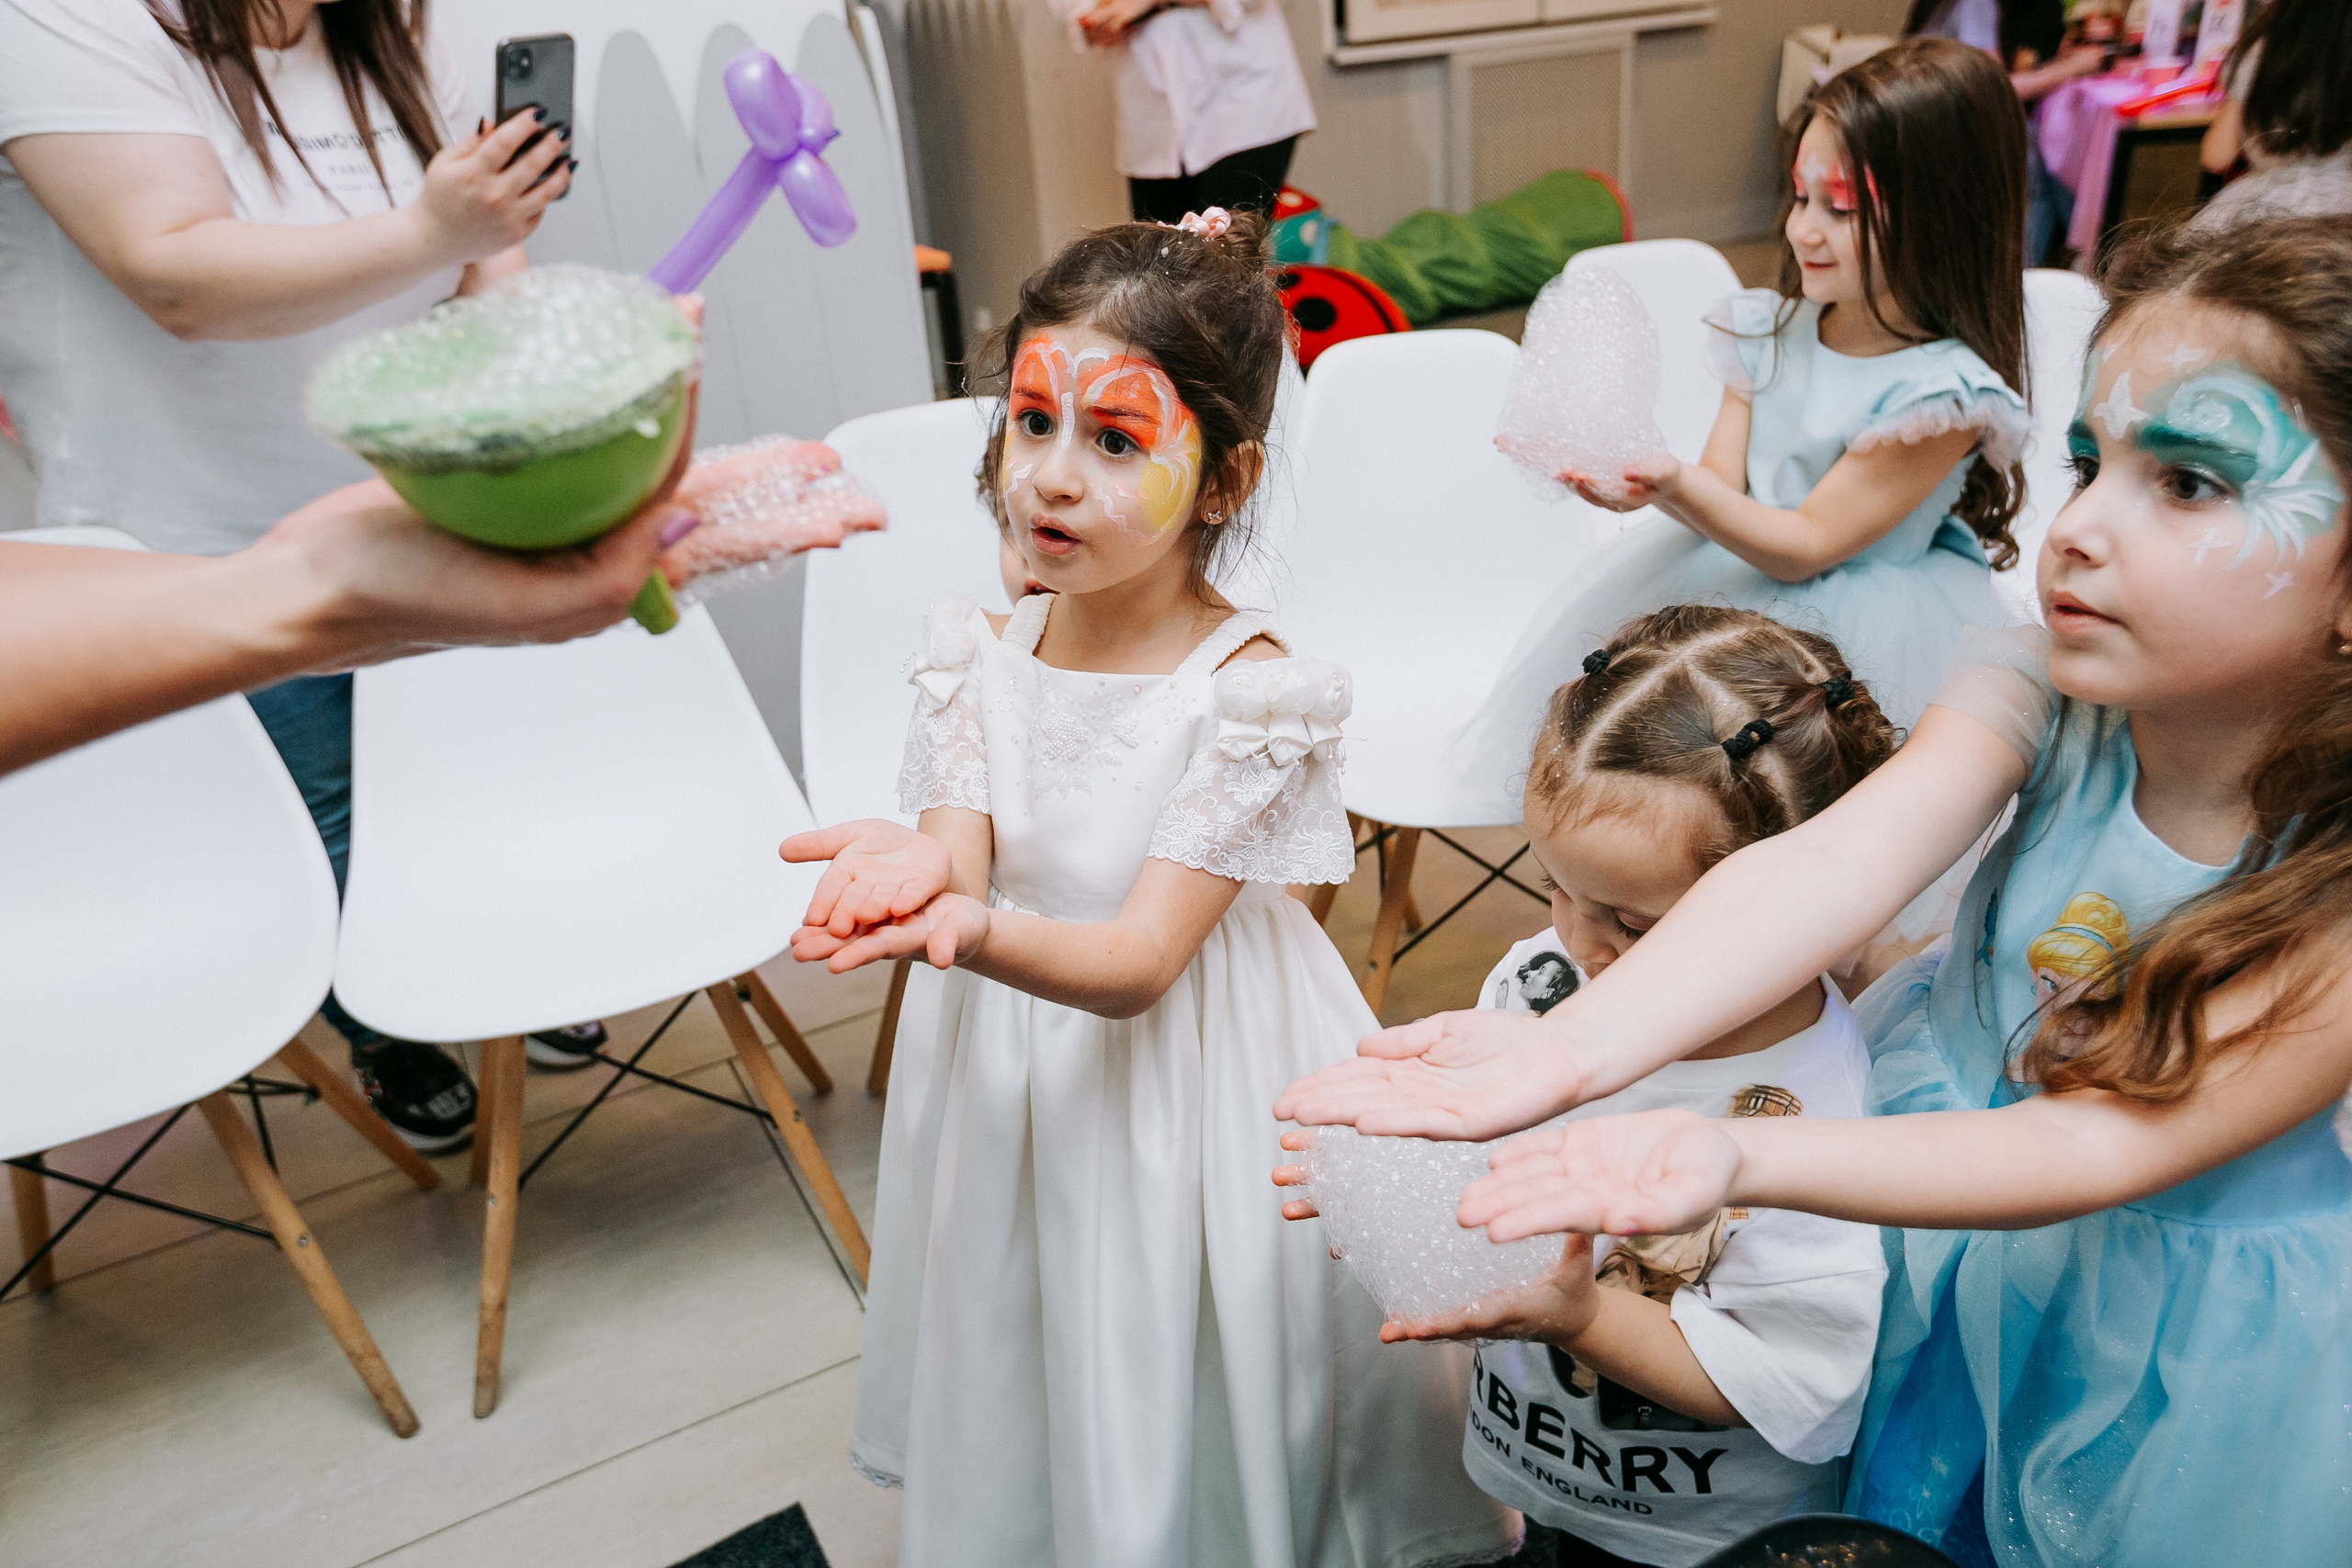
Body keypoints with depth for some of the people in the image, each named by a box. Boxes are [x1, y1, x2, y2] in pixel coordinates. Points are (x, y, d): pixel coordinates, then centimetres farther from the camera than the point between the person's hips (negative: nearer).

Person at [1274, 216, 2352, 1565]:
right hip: (1950, 1115, 2)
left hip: (2174, 1301, -2)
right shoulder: (2041, 688, -19)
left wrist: (1739, 1159, -46)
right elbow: (1842, 865, -34)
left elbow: (2107, 1151, -31)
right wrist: (1568, 1052, -49)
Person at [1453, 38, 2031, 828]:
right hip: (1743, 557, 6)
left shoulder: (1943, 391, -18)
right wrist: (1636, 479, -25)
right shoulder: (1770, 330, 1)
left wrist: (1676, 488, -34)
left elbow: (1807, 545, -19)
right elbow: (1724, 482, -2)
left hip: (1863, 616, -6)